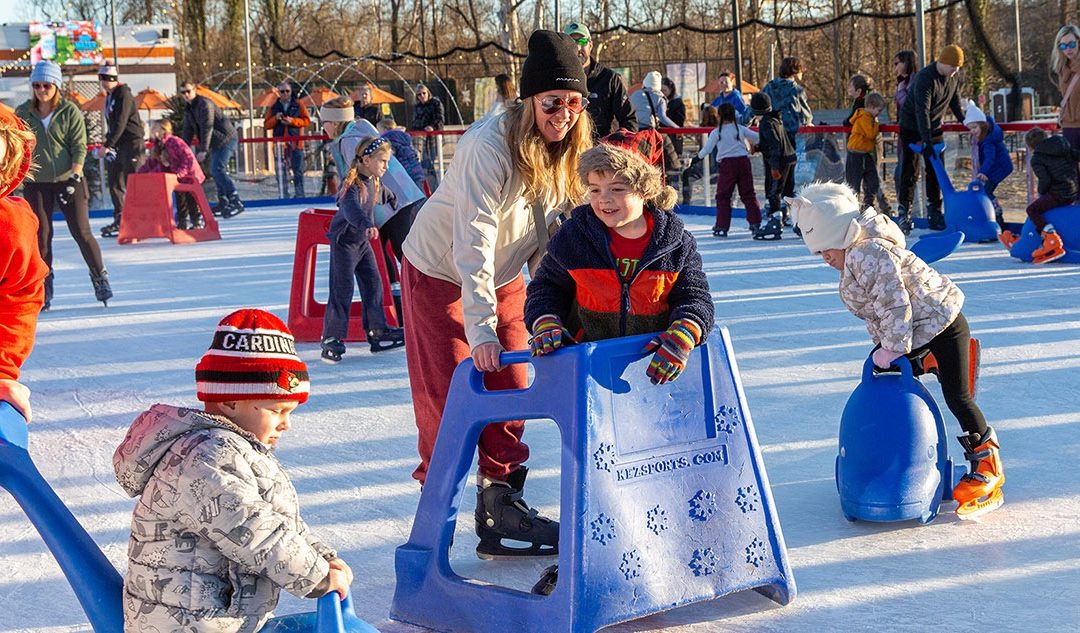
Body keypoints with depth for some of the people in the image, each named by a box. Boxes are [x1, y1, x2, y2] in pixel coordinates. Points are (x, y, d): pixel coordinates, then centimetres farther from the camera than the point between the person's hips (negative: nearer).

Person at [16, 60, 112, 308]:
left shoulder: (70, 111, -2)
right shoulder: (23, 113, 5)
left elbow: (79, 147, -6)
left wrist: (75, 176, -16)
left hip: (68, 180, -2)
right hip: (37, 183, 2)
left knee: (81, 232, -4)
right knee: (41, 236, 1)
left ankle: (100, 279, 10)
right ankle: (43, 291, 8)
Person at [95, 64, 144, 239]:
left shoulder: (123, 95, -12)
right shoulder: (109, 96, 17)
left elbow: (120, 123, -19)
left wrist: (108, 145, -21)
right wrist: (109, 144, 14)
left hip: (131, 143, -10)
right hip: (117, 145, 10)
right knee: (114, 183, 10)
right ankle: (120, 220, 17)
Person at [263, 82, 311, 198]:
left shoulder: (299, 105, 7)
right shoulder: (273, 108, 11)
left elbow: (307, 121, -1)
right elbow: (266, 124, 8)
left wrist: (292, 121, -14)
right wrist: (275, 118, -10)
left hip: (296, 143, -1)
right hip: (280, 143, 1)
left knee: (298, 171, 2)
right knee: (281, 172, -2)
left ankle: (299, 195, 9)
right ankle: (284, 196, 2)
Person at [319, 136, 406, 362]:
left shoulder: (374, 183, 5)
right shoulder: (352, 184, -24)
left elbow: (386, 195, 29)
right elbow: (351, 208, -44)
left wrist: (397, 205, 48)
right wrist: (366, 224, -60)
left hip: (363, 242, 9)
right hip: (344, 241, -8)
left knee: (373, 284, 10)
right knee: (342, 289, -10)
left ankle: (377, 331, 20)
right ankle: (331, 338, -5)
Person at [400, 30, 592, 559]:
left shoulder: (570, 153, -10)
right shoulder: (490, 148, -31)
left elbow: (552, 237, -2)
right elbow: (474, 242, -35)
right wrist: (480, 327, -40)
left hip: (503, 278, 6)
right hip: (440, 274, -6)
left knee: (512, 390, 4)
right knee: (448, 394, -3)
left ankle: (500, 503, 16)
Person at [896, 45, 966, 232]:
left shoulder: (954, 77, -4)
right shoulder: (925, 78, -27)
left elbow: (955, 104, 12)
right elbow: (922, 111, -34)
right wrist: (927, 141, -40)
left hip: (934, 127, 6)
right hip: (911, 127, -6)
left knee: (935, 170, 3)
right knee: (908, 169, -7)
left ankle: (934, 211, 8)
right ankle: (903, 211, -3)